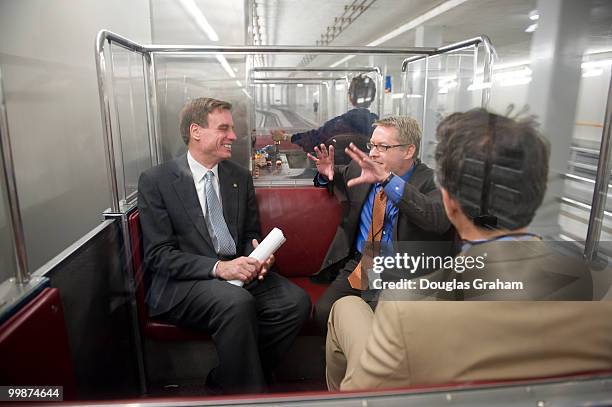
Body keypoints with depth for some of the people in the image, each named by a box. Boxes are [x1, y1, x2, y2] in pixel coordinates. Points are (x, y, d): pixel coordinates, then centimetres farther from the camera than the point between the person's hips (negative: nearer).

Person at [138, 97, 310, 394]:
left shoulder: (241, 177, 11)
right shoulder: (156, 180, -3)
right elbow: (158, 255, -9)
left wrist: (257, 256, -8)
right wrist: (218, 267, -22)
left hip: (237, 271, 5)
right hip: (182, 283, -5)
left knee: (296, 301, -20)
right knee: (237, 302, -35)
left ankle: (223, 381, -3)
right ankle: (247, 391, -9)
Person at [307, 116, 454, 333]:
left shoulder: (431, 182, -10)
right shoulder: (360, 169, 6)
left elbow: (440, 219, -31)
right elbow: (339, 175, 28)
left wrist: (387, 179, -36)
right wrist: (327, 172, 2)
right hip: (357, 264, 5)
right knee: (323, 312, -16)